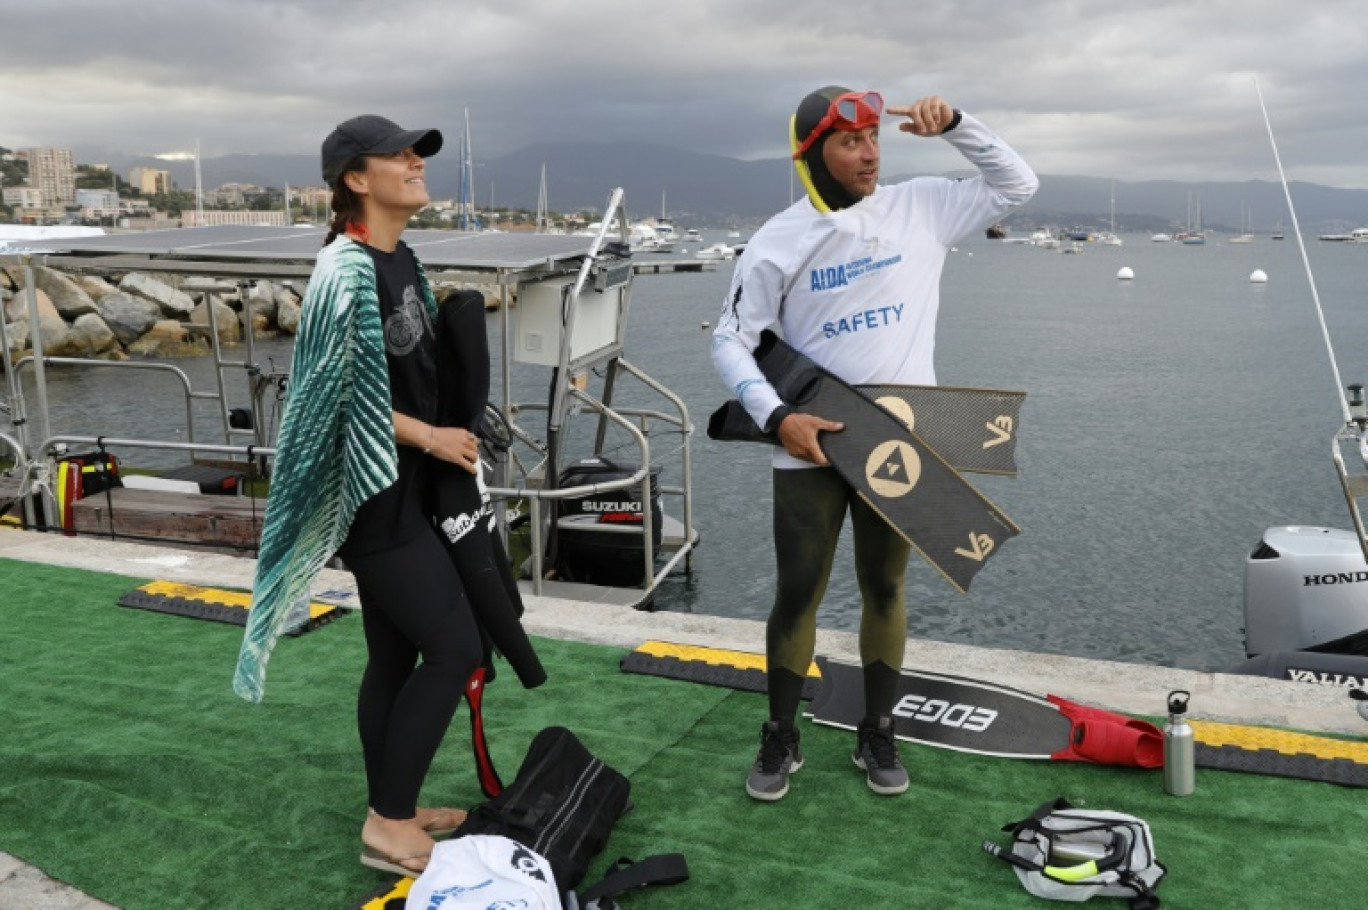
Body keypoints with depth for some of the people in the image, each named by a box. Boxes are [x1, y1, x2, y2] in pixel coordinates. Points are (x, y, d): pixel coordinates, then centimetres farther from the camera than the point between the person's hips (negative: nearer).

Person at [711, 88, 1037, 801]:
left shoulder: (921, 208, 3)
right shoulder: (779, 241, -3)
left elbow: (1016, 185, 10)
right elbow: (731, 340, -1)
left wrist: (952, 124, -4)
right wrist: (777, 416, -16)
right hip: (810, 446, -1)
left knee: (884, 589, 12)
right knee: (797, 595, 4)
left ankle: (877, 736, 28)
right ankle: (780, 740, 22)